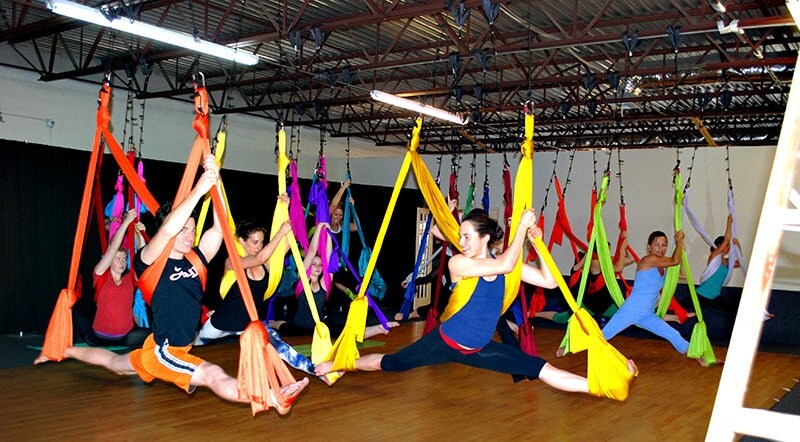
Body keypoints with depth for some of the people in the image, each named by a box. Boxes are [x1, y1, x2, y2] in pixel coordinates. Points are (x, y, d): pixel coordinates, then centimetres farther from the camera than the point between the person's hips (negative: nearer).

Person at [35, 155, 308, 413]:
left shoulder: (196, 259, -2)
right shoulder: (150, 262, -17)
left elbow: (219, 227, -15)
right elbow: (167, 229, -37)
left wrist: (215, 182, -23)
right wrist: (198, 190, -38)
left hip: (179, 350, 9)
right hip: (163, 352, -9)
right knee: (214, 375, -27)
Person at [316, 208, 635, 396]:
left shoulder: (504, 265, -4)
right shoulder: (457, 263, -19)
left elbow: (549, 280, -7)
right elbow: (504, 264, -33)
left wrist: (537, 242, -12)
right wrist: (522, 224, -27)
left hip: (479, 350, 3)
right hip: (445, 343, -3)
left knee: (544, 370, -4)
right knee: (388, 364, 7)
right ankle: (337, 364, 29)